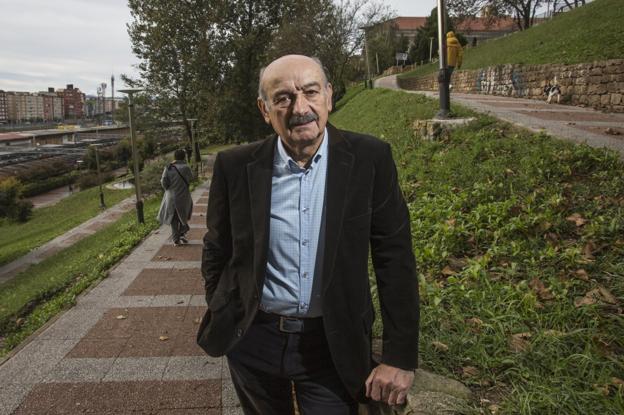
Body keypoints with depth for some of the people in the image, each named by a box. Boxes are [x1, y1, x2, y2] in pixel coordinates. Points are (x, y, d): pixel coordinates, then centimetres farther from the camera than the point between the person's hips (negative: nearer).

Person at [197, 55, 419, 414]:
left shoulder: (369, 159, -11)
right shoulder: (236, 167, -8)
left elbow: (395, 259, -9)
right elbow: (217, 252, 5)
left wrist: (400, 357, -10)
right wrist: (223, 322, 10)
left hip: (333, 344, -2)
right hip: (252, 339, 2)